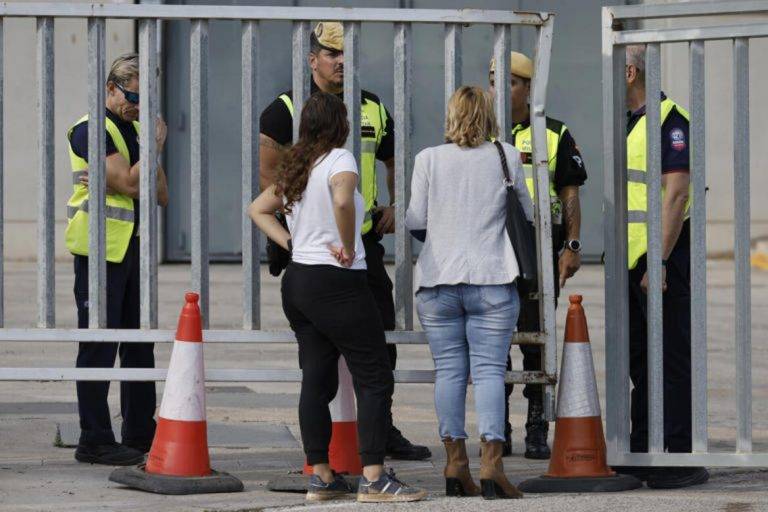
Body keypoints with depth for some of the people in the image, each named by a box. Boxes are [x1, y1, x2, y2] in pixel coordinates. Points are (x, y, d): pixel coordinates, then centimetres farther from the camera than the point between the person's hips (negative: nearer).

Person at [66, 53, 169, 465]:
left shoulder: (135, 128, 16)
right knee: (99, 345, -5)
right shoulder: (90, 130, -10)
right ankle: (95, 441, -3)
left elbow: (161, 195, 11)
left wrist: (114, 181, -7)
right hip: (102, 248, -8)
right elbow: (129, 183, -20)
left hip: (134, 246, 8)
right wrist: (156, 146, -9)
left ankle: (141, 434, 18)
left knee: (139, 343, 11)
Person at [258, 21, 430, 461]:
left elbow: (396, 161, 26)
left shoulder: (374, 110, 14)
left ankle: (382, 429, 17)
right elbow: (267, 168, -9)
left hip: (365, 238, 5)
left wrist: (396, 206, 10)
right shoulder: (289, 109, -2)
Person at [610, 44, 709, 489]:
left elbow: (677, 193, -20)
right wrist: (619, 256, 18)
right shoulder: (629, 122, 17)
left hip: (663, 256, -10)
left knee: (673, 357, -7)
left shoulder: (670, 120, -13)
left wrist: (659, 262, -23)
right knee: (639, 359, 12)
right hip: (632, 259, 10)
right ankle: (641, 455, 18)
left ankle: (683, 457, -6)